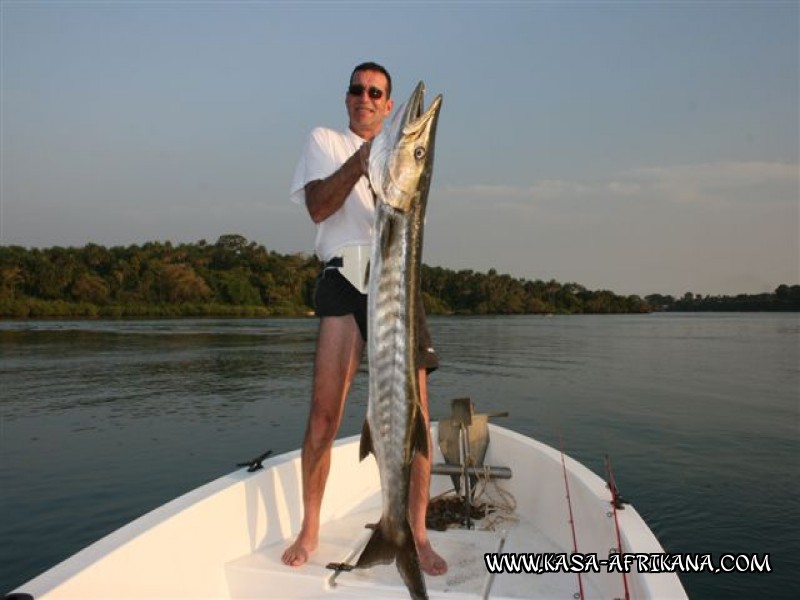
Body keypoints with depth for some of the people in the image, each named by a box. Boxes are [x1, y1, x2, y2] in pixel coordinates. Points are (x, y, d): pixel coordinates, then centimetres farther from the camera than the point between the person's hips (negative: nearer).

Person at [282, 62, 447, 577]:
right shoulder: (325, 141, 16)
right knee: (324, 416, -6)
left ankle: (417, 535, 9)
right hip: (345, 280, -2)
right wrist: (359, 162, -13)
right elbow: (318, 207, -1)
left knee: (414, 413, -3)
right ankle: (310, 530, 14)